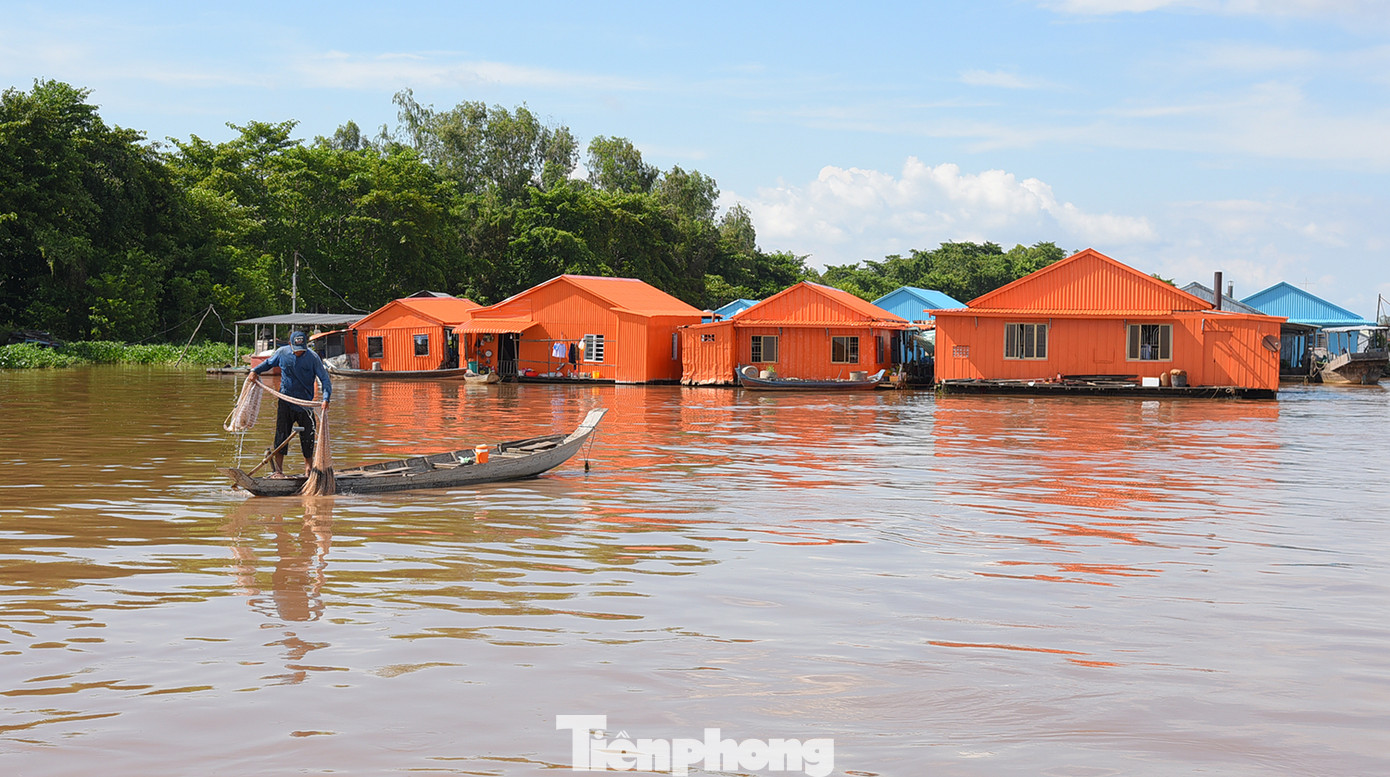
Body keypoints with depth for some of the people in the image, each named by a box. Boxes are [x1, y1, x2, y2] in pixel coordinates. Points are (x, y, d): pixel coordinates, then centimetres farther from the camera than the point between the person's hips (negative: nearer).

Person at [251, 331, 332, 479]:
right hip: (286, 402, 1)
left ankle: (308, 470, 17)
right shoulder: (282, 353, -2)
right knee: (281, 434, -4)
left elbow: (325, 379, -10)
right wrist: (255, 371, 4)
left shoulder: (313, 357, -9)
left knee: (307, 438, 4)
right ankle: (278, 470, 0)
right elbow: (269, 363, 20)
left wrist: (325, 399, -25)